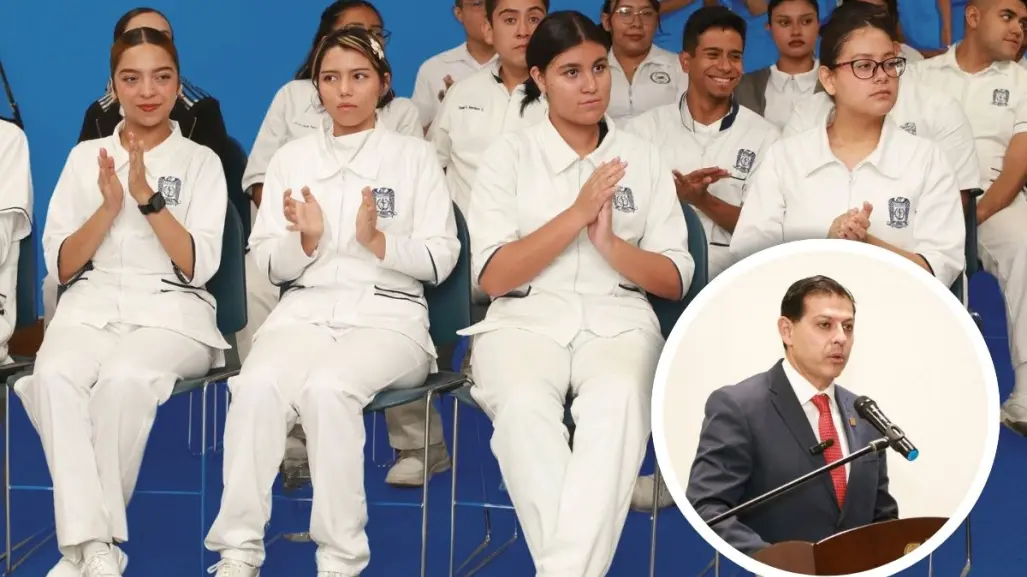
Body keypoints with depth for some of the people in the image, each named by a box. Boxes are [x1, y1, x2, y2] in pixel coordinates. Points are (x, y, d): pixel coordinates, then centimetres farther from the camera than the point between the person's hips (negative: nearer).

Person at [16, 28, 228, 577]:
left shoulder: (201, 162, 8)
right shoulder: (85, 157, 14)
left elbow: (197, 266, -4)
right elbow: (60, 266, 8)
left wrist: (147, 195, -14)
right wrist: (108, 208, -8)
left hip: (170, 309, -2)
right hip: (92, 305, 2)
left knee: (124, 378, -37)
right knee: (55, 376, -34)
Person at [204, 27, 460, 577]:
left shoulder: (415, 155, 7)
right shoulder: (290, 158, 14)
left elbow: (441, 258, 2)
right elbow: (270, 265, 11)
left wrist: (377, 241, -15)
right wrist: (305, 240, -11)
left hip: (387, 315, -2)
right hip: (305, 310, 2)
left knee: (328, 386, -36)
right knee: (258, 383, -32)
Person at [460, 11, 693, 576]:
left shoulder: (642, 158, 13)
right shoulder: (509, 155, 8)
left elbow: (675, 280, 10)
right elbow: (492, 276, -1)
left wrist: (611, 243, -9)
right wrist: (576, 215, -10)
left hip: (618, 321, 1)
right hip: (525, 319, -1)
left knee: (618, 399, -37)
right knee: (525, 405, -37)